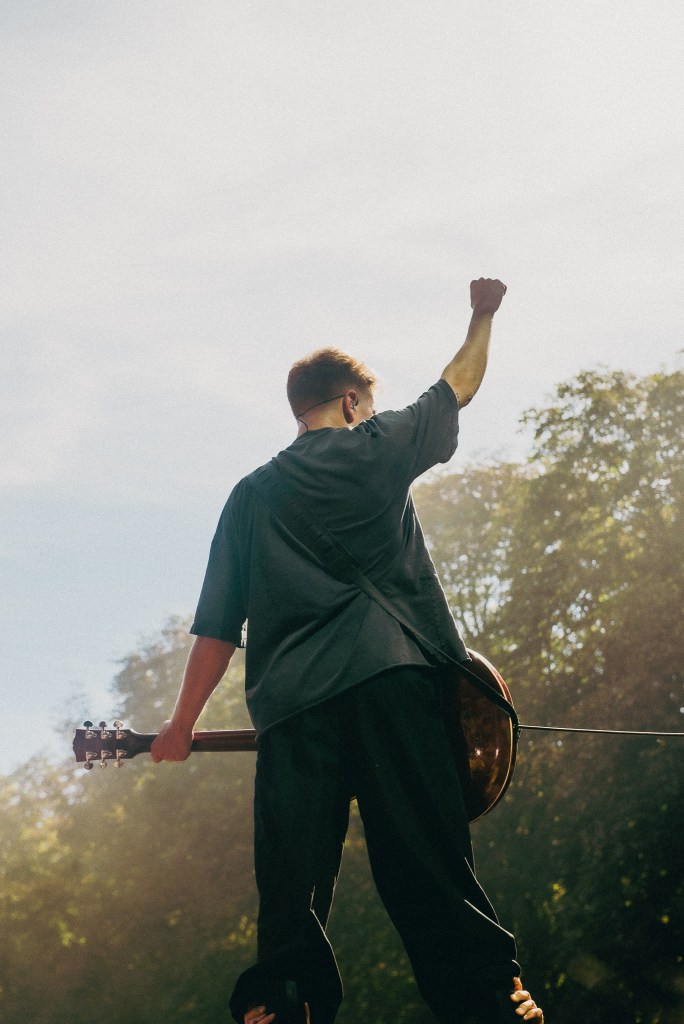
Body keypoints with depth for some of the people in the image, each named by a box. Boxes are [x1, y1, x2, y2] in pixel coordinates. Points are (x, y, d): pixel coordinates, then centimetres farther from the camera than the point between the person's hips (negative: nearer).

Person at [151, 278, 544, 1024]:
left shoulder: (251, 496, 21)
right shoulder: (377, 448, 13)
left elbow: (218, 625, 14)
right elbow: (459, 386, 30)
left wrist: (182, 724, 17)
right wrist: (484, 314, 46)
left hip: (290, 704, 2)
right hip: (386, 675, -2)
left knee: (292, 887, -2)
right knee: (428, 858, -5)